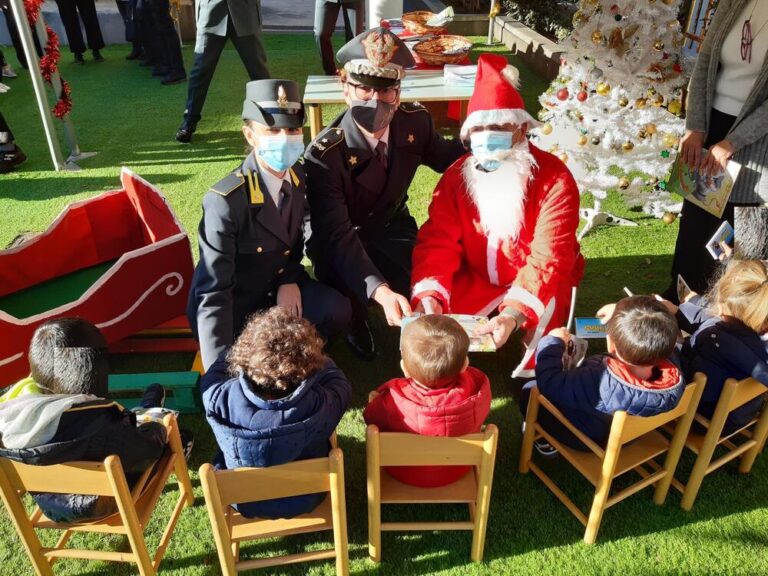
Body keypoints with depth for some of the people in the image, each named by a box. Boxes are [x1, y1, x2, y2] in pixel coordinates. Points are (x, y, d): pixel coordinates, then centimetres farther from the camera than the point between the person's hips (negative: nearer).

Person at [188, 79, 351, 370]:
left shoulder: (297, 174, -8)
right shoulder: (225, 202, -29)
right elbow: (213, 294, -30)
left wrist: (291, 279, -8)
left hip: (279, 284, 6)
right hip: (232, 308, -6)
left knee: (336, 311, -20)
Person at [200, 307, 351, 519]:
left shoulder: (225, 400, -35)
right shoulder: (321, 405, -36)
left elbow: (211, 377, -9)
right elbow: (340, 384, -11)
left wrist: (237, 353, 4)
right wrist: (316, 359, 1)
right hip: (306, 500, 0)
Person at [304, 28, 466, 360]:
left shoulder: (416, 122, -15)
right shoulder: (324, 155, -30)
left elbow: (442, 157, 10)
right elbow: (337, 236, -38)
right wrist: (380, 291, -54)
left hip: (393, 229, 4)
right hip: (342, 242, -3)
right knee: (345, 303, -31)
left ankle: (417, 318, 19)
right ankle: (356, 322, 8)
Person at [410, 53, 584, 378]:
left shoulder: (555, 179, -21)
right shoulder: (456, 177, -10)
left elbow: (549, 258, -29)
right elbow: (437, 243, -17)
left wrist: (514, 313, -46)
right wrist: (429, 295, -38)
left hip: (537, 284, -2)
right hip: (477, 280, 3)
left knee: (545, 315, -32)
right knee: (431, 311, -20)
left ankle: (537, 375, 2)